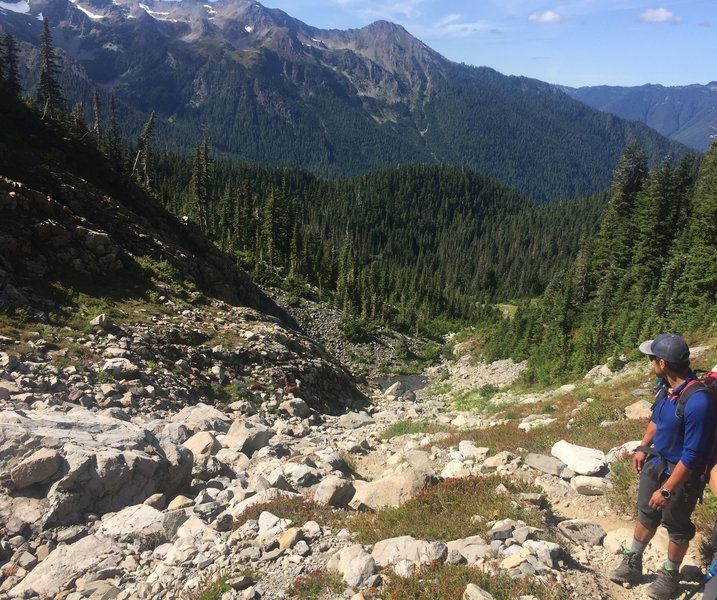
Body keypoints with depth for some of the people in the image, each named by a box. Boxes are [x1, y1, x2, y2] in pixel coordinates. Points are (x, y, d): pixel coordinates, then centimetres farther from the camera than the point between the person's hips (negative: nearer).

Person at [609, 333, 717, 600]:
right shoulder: (666, 385, -9)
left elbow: (692, 456, -28)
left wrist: (667, 490, -22)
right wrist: (642, 447, 16)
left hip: (681, 473, -7)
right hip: (656, 461, 7)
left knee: (677, 527, 17)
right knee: (646, 515, 22)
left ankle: (670, 575, 39)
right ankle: (632, 564, 41)